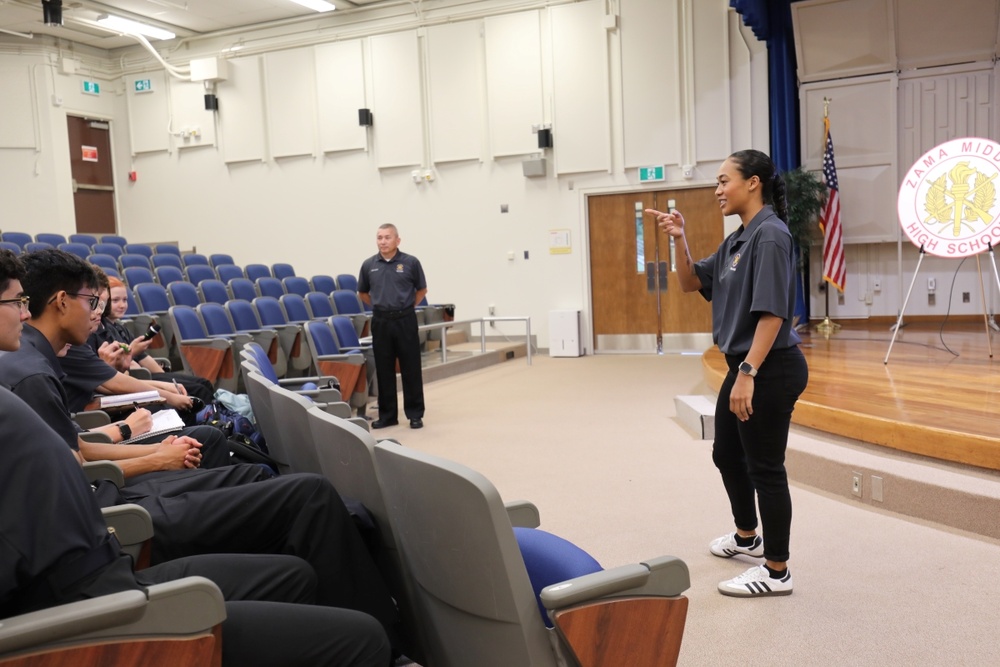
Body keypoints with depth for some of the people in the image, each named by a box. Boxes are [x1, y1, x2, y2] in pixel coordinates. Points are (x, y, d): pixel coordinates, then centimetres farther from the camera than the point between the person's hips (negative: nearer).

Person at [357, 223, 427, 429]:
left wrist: (406, 307, 8)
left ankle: (415, 414, 10)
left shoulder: (410, 262, -3)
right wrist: (380, 305, 13)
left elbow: (422, 290, 8)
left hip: (405, 320, -2)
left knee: (411, 368, 1)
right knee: (384, 370, 7)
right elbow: (362, 293, 17)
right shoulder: (369, 265, 4)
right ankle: (387, 414, 16)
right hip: (380, 321, 2)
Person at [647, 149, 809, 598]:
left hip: (770, 371, -10)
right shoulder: (737, 240, 12)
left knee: (764, 468, 1)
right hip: (745, 367, 10)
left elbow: (773, 312, -24)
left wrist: (748, 373, -27)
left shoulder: (770, 234, -17)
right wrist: (679, 240, 1)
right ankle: (747, 536, 44)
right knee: (726, 454, 23)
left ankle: (776, 571, 16)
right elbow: (691, 283, 17)